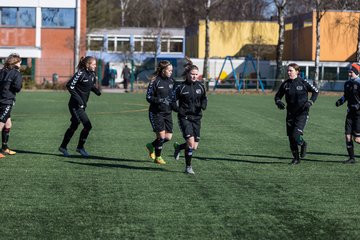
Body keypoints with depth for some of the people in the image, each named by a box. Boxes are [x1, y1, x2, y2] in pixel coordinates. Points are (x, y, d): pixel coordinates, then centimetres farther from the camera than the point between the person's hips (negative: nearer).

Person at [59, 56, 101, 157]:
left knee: (74, 126, 15)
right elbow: (69, 86, -17)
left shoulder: (92, 74, 6)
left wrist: (96, 91, 0)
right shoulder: (80, 74, -17)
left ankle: (63, 147, 27)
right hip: (75, 105, -8)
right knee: (87, 125, -12)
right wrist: (78, 99, -21)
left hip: (82, 105, 8)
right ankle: (80, 147, 2)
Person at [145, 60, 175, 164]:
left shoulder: (171, 81, 6)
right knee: (161, 135, -6)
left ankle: (151, 146, 29)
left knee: (168, 137, 3)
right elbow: (148, 97, -10)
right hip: (156, 112, -6)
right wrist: (160, 100, -24)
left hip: (168, 112, 6)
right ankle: (157, 157, 14)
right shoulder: (155, 81, -11)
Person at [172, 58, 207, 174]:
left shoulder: (200, 86, 5)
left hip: (197, 118, 5)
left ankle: (178, 147, 34)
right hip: (185, 118, -5)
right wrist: (178, 109, -16)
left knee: (195, 146, 3)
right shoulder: (181, 87, -7)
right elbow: (172, 101, 0)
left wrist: (203, 105, -3)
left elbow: (204, 98, 18)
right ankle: (188, 167, 0)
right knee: (191, 143, -17)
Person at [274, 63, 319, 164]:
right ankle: (296, 158, 21)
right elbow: (277, 96, 12)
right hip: (290, 113, 4)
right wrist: (278, 102, -10)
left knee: (295, 135, -18)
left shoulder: (303, 82, -7)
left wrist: (310, 102, -11)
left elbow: (316, 91, 3)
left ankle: (303, 144, 16)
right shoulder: (285, 84, 3)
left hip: (302, 113, -4)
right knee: (291, 137, 5)